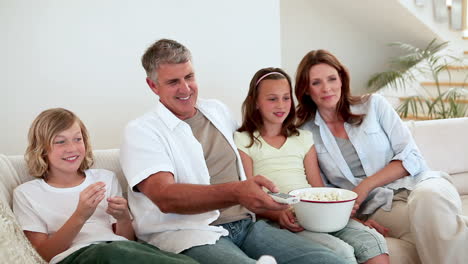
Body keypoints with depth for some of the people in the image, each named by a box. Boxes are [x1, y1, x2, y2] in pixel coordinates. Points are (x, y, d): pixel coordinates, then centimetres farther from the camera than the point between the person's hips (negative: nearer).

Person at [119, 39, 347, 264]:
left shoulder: (218, 110, 20)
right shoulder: (140, 131, -1)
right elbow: (165, 197, -16)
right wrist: (235, 192, -31)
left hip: (246, 224, 7)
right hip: (190, 234, -6)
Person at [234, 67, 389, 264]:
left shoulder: (303, 139, 24)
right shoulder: (243, 141, 9)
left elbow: (319, 188, 17)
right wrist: (279, 214, -18)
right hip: (277, 219, -5)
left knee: (373, 240, -21)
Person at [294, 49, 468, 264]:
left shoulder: (373, 105, 8)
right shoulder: (306, 133, 9)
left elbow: (411, 157, 3)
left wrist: (365, 186, -8)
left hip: (418, 183, 1)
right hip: (378, 207, -1)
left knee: (427, 198, -37)